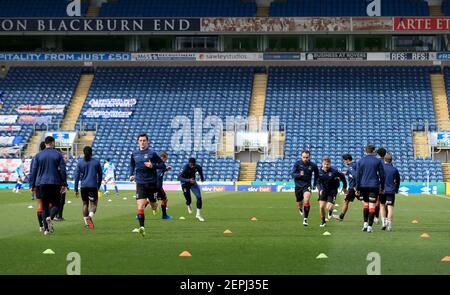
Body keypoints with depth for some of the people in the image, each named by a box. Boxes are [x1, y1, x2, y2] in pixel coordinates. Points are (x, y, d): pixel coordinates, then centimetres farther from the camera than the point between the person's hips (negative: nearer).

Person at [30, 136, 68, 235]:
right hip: (55, 183, -2)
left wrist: (32, 185, 8)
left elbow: (33, 171, 4)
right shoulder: (58, 155, 1)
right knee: (55, 204, 6)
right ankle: (50, 218, -25)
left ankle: (46, 229, 0)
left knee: (45, 206, 7)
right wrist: (64, 184, 3)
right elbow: (63, 170, -2)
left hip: (42, 183, 2)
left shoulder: (38, 155, 5)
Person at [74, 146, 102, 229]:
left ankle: (86, 222, 18)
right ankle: (90, 216, -31)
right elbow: (100, 175, 12)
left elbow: (77, 176, 1)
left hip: (83, 186, 1)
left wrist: (76, 189, 4)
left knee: (85, 204, 16)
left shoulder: (80, 162, 3)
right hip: (93, 186, -1)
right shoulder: (96, 162, 5)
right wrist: (98, 186, 26)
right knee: (93, 204, -2)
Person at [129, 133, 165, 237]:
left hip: (151, 182, -1)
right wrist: (131, 174, 9)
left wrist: (153, 165, -17)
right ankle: (142, 227, -17)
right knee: (140, 205, -13)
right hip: (140, 183, 1)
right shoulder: (134, 154, 7)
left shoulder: (152, 153, -3)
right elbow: (132, 165, 25)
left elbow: (162, 165, 0)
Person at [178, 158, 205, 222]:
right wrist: (188, 180, -52)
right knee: (188, 200, 2)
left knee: (199, 197, -13)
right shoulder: (185, 168, -32)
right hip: (185, 184, -3)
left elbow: (200, 170, 9)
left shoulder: (197, 167, -18)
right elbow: (179, 178, -41)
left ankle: (198, 214, -3)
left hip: (193, 182, 3)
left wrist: (202, 177, 16)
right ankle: (188, 206, 43)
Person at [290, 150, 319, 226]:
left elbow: (316, 174, 16)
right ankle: (301, 209, 50)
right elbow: (292, 174, -12)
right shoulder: (297, 163, -7)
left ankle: (305, 219, -22)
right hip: (298, 186, 1)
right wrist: (299, 174, -30)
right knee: (299, 204, 9)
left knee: (306, 199, -28)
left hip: (307, 185, -1)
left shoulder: (313, 165, -4)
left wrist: (315, 184, 20)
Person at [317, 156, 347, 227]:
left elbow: (342, 177, -2)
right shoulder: (320, 171, -8)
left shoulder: (334, 171, -18)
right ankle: (323, 221, 18)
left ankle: (330, 211, 26)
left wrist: (344, 187, 7)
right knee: (321, 207, -5)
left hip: (332, 191, -3)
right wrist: (320, 190, -19)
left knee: (328, 207, -14)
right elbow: (318, 182, 0)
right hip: (323, 190, 3)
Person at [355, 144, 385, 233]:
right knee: (372, 206, -2)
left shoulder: (360, 161, 4)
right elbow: (382, 175, 2)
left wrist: (357, 189, 6)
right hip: (374, 186, -2)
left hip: (363, 186, 2)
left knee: (366, 204, 18)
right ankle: (370, 226, -8)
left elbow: (358, 176, 3)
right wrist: (382, 188, 10)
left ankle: (365, 223, 9)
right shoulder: (377, 161, 0)